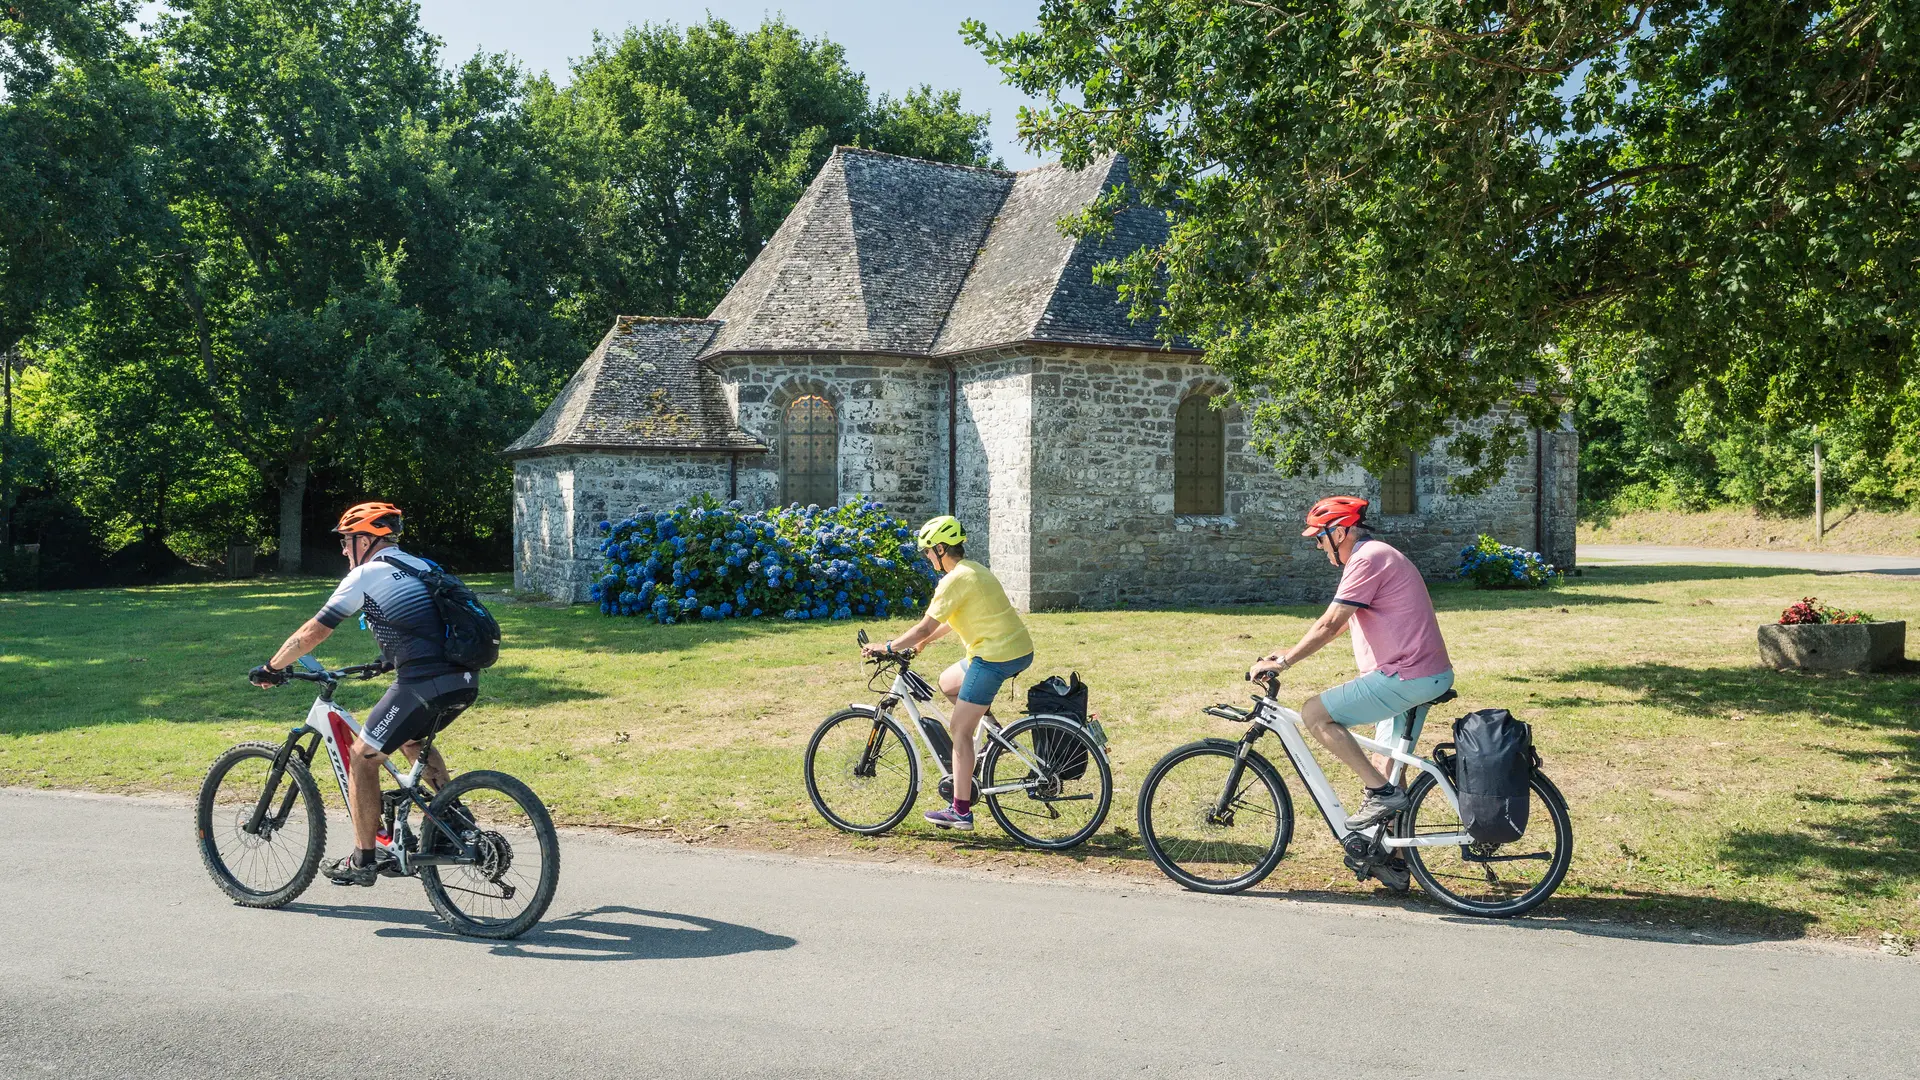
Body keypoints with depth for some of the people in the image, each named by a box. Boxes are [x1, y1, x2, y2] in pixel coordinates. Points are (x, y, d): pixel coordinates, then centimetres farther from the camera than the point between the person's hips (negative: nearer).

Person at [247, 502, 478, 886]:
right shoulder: (419, 566, 22)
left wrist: (271, 668, 13)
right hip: (463, 682, 8)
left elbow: (314, 632, 1)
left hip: (424, 684, -8)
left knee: (361, 757, 8)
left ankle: (363, 860, 14)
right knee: (411, 738, 33)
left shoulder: (366, 575, 0)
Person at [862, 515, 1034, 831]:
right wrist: (919, 643, 26)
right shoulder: (973, 570, 17)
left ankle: (960, 811, 0)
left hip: (995, 657, -10)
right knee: (947, 683, 27)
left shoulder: (956, 579, -13)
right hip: (1020, 651, 10)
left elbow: (925, 627, -15)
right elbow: (949, 620, 26)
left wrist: (887, 648, -5)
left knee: (960, 730, -2)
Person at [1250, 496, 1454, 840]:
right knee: (1387, 765, 17)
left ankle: (1380, 792, -9)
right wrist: (1292, 654, 24)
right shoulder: (1380, 555, 20)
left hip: (1405, 676, -11)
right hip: (1430, 676, 11)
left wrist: (1282, 663, -11)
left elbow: (1330, 625, -18)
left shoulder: (1367, 559, -14)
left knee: (1314, 713, -10)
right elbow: (1339, 623, 25)